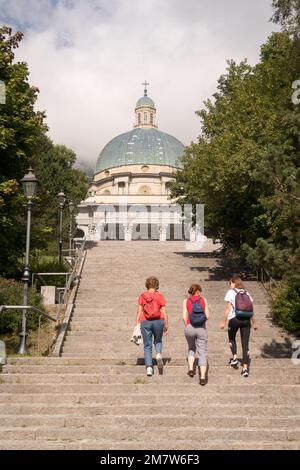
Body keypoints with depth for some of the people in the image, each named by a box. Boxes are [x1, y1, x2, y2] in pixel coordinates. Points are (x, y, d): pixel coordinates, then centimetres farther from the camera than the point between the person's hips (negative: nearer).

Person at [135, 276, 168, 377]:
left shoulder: (142, 296, 2)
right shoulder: (160, 296, -1)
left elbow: (139, 311, -2)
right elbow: (164, 312, -3)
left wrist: (137, 324, 2)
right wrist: (166, 325, 3)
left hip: (145, 322, 0)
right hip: (158, 321, 0)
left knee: (147, 346, 8)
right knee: (158, 341, 23)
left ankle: (149, 367, -2)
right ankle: (159, 354, -6)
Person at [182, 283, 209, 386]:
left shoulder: (186, 301, 5)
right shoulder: (203, 300, 5)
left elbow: (184, 316, -3)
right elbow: (207, 316, 1)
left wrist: (187, 325, 12)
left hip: (190, 327, 1)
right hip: (201, 328, -1)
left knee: (191, 349, 26)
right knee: (202, 353, 2)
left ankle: (191, 369, 11)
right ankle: (202, 377, -6)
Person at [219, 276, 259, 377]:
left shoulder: (231, 292, 4)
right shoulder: (246, 293, 16)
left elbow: (228, 308, -3)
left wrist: (223, 322, 0)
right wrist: (254, 323, 18)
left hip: (234, 319, -3)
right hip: (246, 319, 3)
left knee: (231, 338, 24)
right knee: (245, 343, 4)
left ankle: (234, 358, 14)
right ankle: (245, 368, 0)